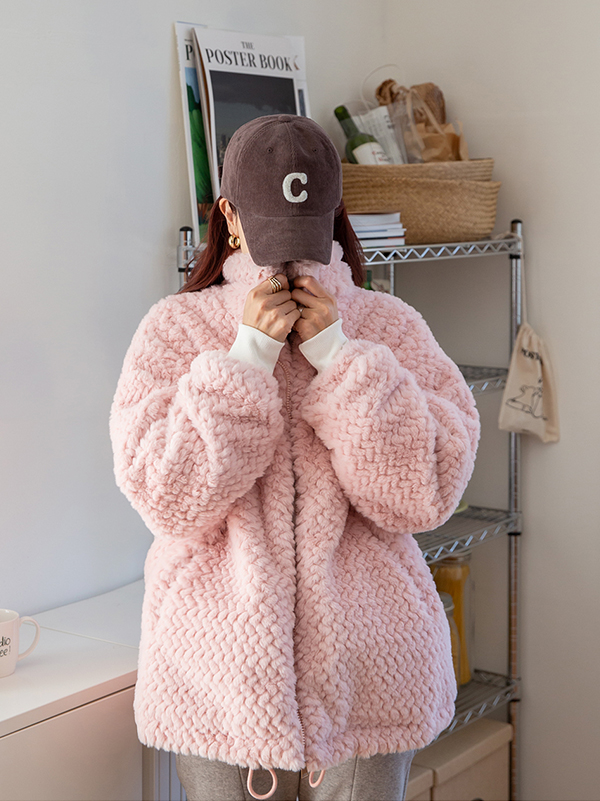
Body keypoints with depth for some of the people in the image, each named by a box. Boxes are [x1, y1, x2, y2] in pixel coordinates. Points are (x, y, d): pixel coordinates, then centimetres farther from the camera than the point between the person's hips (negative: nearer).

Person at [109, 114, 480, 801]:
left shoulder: (390, 327, 1)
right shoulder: (175, 328, -1)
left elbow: (426, 492, -10)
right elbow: (167, 498, -11)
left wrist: (336, 355, -15)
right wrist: (247, 357, -16)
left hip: (366, 666, 1)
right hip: (220, 666, 0)